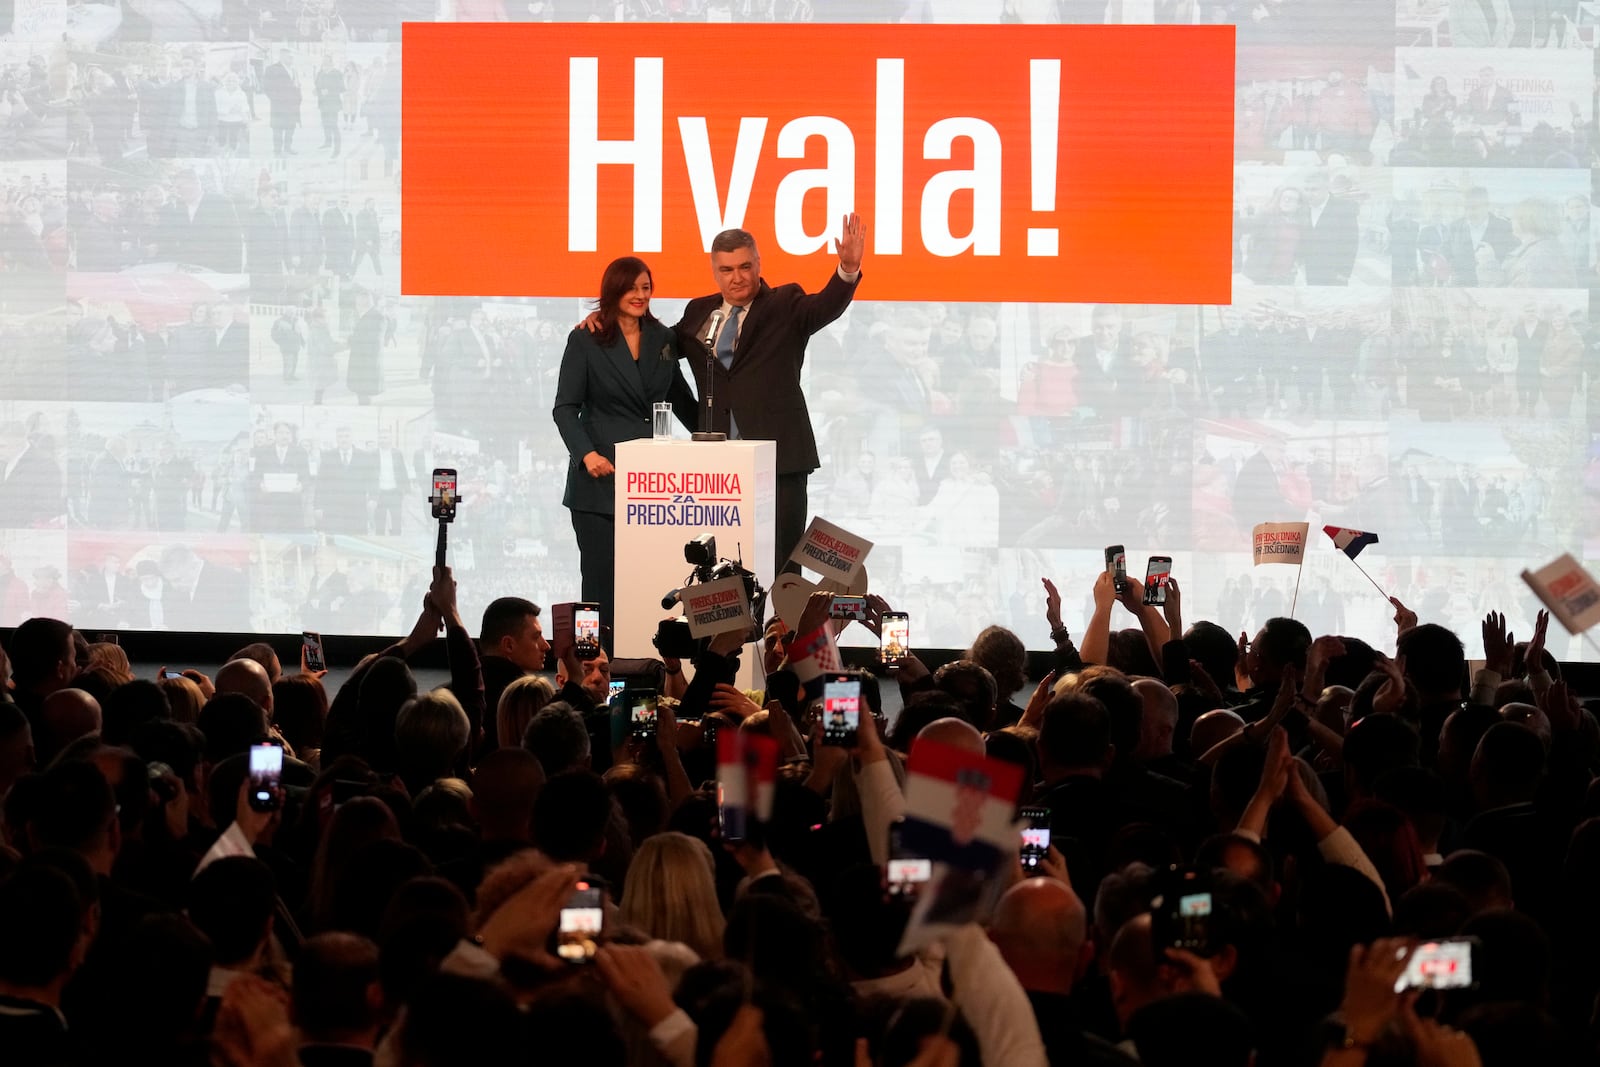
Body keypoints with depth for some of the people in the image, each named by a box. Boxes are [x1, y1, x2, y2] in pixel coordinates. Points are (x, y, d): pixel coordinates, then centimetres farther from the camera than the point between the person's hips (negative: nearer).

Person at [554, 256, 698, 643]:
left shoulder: (663, 339, 13)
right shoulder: (586, 340, 1)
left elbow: (680, 399, 22)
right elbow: (565, 407, -3)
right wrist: (586, 453, -18)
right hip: (600, 477, -3)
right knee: (602, 577, -3)